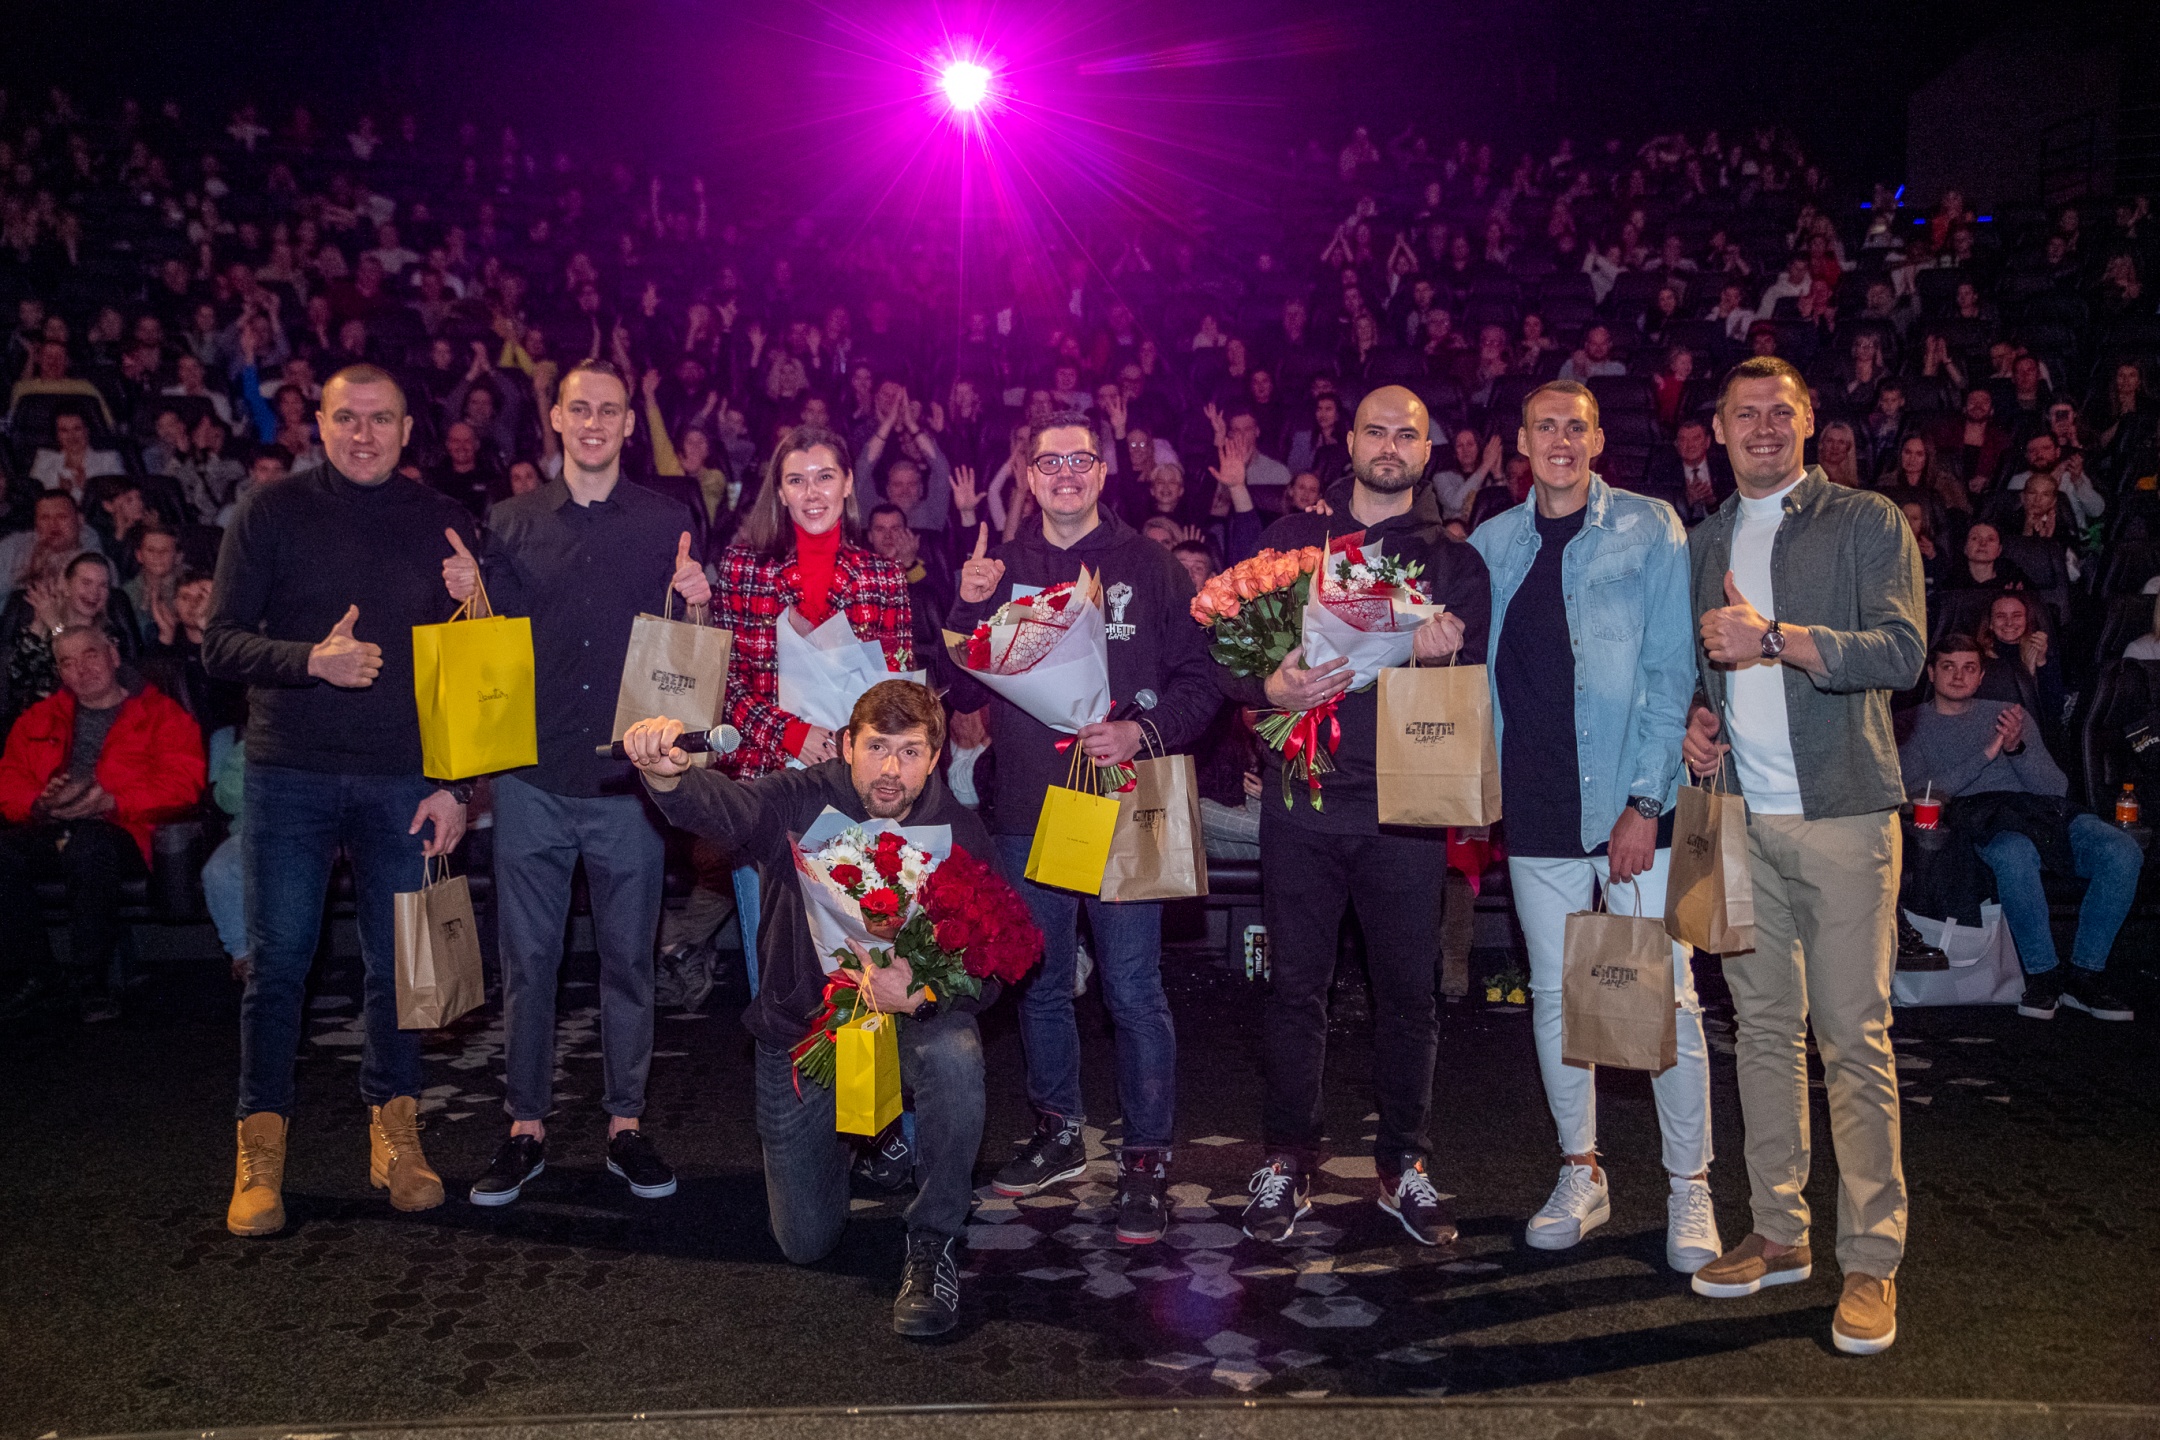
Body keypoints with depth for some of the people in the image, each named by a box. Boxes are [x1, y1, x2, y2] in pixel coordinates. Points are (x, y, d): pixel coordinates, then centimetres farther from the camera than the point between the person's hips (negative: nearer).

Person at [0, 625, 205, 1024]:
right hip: (52, 831, 4)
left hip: (123, 832, -4)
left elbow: (182, 785, -4)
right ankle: (34, 976, -15)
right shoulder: (38, 720, 25)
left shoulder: (162, 714, 10)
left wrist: (111, 802, -16)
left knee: (87, 847, -39)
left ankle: (88, 981, -26)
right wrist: (40, 804, -7)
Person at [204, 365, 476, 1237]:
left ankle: (393, 1129, 20)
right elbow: (220, 645, 1)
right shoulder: (272, 515, 4)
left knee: (397, 961, 5)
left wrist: (456, 784, 1)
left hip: (403, 779, 1)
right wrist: (310, 660, -18)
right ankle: (262, 1145, 14)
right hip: (289, 773, -1)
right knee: (277, 959, 2)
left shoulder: (441, 524, 7)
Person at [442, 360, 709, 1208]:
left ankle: (626, 1125, 19)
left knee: (628, 956, 6)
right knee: (528, 957, 6)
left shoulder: (665, 522, 6)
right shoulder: (514, 523, 9)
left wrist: (694, 603, -13)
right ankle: (526, 1129, 18)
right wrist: (471, 594, -8)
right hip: (533, 776, 1)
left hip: (629, 775, -1)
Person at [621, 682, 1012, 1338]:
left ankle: (934, 1240, -14)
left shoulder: (958, 831, -15)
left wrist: (920, 994, -41)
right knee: (806, 1242, 7)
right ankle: (848, 1133, 42)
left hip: (905, 1017, -1)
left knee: (955, 1054, -38)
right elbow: (723, 807, -39)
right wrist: (666, 772, -62)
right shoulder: (801, 802, -17)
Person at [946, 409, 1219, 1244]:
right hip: (1029, 809, 4)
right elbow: (965, 692, 7)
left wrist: (1147, 733, -18)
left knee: (1133, 989, -3)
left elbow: (1199, 680, -1)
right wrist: (969, 609, -8)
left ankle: (1147, 1159, 10)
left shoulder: (1149, 566, 1)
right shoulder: (1001, 570, 10)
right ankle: (1058, 1134, 32)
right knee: (1041, 983, 15)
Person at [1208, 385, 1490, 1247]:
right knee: (1296, 986, 4)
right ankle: (1287, 1164, 16)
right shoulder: (1290, 540, 11)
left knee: (1407, 991, 5)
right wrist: (1271, 685, -17)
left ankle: (1404, 1165, 20)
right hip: (1303, 796, 0)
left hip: (1405, 802, 0)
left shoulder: (1454, 559, 11)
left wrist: (1439, 652, -21)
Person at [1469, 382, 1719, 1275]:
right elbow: (1475, 671, 14)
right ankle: (1580, 1174, 24)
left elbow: (1672, 671, -6)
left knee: (1665, 997, -1)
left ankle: (1689, 1188, 13)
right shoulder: (1491, 546, 9)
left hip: (1631, 802, -3)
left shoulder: (1649, 530, -1)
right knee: (1554, 993, 10)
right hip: (1536, 807, 4)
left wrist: (1644, 801, -12)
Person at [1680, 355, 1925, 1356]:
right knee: (1762, 1026, 9)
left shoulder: (1868, 523, 2)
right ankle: (1779, 1233, 19)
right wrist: (1697, 718, 4)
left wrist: (1775, 638, -19)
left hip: (1840, 814, -5)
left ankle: (1872, 1258, 4)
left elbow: (1901, 652, -10)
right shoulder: (1703, 543, 16)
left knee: (1853, 1038, -5)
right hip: (1739, 817, 5)